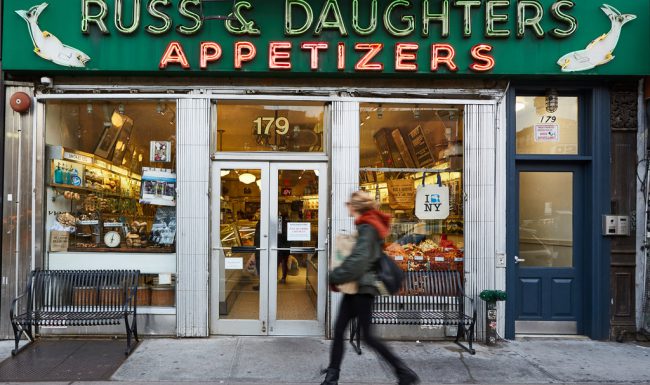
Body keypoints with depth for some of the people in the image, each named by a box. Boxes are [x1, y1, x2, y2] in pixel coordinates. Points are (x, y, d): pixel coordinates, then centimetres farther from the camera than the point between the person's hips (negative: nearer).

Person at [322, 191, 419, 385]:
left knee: (367, 336, -3)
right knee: (338, 330, 8)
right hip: (355, 287, 9)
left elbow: (359, 259, -25)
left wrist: (335, 277, -16)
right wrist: (339, 276, 8)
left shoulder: (367, 227, -15)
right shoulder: (365, 226, 14)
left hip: (362, 287, -9)